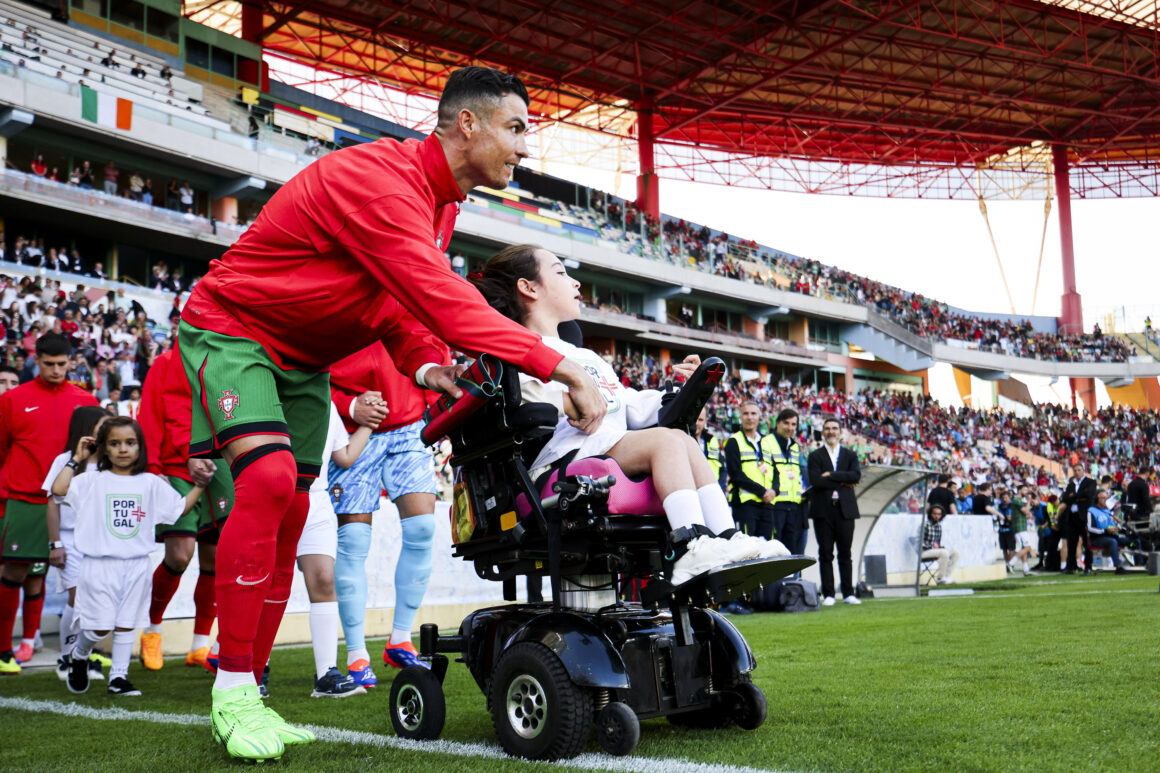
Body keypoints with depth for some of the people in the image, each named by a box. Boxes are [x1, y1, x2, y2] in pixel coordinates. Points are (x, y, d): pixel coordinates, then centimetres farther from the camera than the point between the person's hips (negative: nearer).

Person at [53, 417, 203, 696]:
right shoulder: (93, 481, 0)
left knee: (125, 625, 7)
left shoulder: (151, 483, 7)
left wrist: (200, 484, 5)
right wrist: (76, 459, -7)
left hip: (137, 565, 2)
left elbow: (181, 507, 12)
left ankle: (118, 677, 17)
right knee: (98, 627, -2)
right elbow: (59, 489, -15)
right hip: (100, 565, -2)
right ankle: (79, 655, 29)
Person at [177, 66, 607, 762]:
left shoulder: (441, 202, 4)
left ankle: (248, 701, 11)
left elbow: (398, 306, 5)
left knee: (288, 520, 4)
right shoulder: (382, 178, -28)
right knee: (268, 477, -28)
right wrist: (562, 367, -37)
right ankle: (233, 693, -17)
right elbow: (443, 302, -37)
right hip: (232, 329, -9)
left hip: (303, 359, 9)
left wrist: (425, 364, -17)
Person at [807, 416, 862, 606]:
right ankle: (828, 595, 3)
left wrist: (831, 475, -10)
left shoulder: (850, 455, 13)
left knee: (845, 553, 4)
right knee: (825, 554, -1)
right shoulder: (815, 456, 7)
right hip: (823, 510, -1)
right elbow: (816, 480, -9)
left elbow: (856, 475, -5)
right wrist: (843, 482, -7)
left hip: (845, 509, 1)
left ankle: (848, 593, 9)